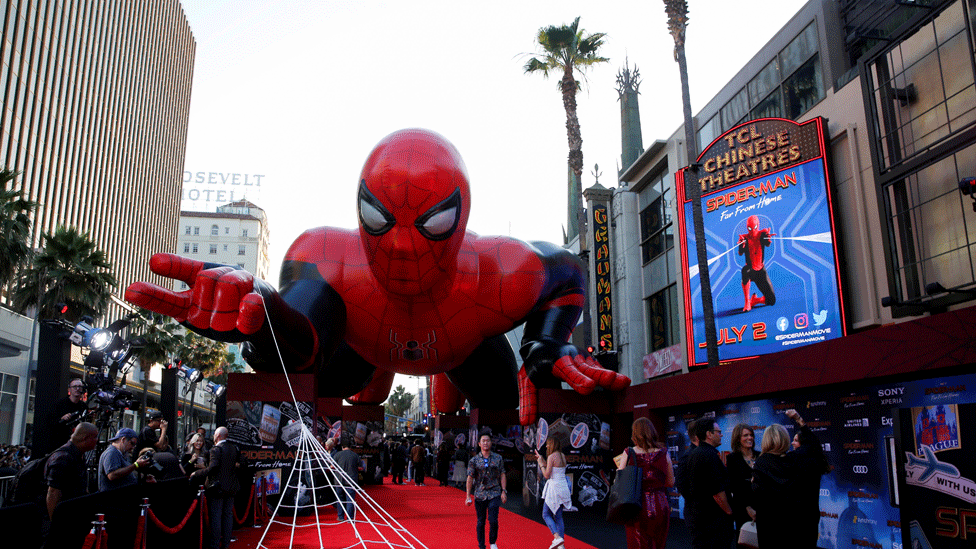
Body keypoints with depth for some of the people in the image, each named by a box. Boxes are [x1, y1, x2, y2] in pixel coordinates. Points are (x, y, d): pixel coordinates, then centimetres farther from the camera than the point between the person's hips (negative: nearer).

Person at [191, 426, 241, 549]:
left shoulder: (216, 449, -16)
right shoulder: (234, 448, 6)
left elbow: (212, 468, -22)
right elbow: (238, 464, 12)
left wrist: (196, 473, -12)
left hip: (217, 487, -7)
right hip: (231, 487, 7)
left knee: (215, 516, 1)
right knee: (228, 515, 12)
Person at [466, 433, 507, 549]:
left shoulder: (498, 458, 5)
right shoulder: (474, 460, 1)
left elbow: (502, 475, 7)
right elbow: (470, 478, 1)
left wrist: (503, 491, 0)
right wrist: (468, 495, -4)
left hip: (494, 494, 0)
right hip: (479, 495, 0)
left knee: (493, 520, -9)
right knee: (481, 522, 7)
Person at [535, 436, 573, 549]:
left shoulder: (551, 457, -13)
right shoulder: (563, 456, 10)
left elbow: (547, 475, -14)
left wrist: (541, 464, 0)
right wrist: (542, 460, 21)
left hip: (554, 488, -8)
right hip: (563, 488, 8)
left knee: (546, 515, 5)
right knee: (558, 517, 13)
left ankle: (557, 537, -14)